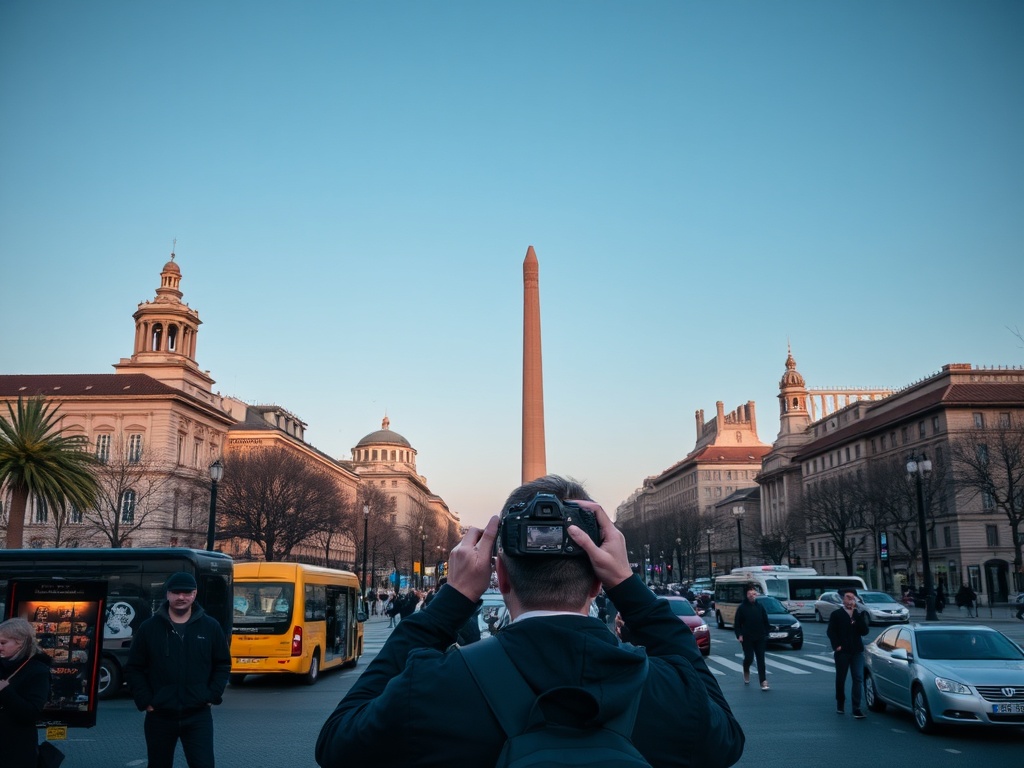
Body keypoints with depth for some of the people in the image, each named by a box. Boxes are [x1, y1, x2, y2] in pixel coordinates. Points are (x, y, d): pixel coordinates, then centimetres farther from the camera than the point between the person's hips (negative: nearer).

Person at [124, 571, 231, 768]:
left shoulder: (210, 626, 1)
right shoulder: (149, 627, 0)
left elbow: (223, 665, 9)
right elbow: (133, 668, 4)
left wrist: (213, 696, -2)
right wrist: (144, 701, -4)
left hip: (198, 715, -1)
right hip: (159, 716, 1)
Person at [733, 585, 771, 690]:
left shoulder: (760, 607, 6)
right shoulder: (742, 607, -2)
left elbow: (766, 622, 11)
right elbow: (737, 623, 0)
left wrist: (766, 633, 2)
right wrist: (739, 635, -8)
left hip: (760, 638, 2)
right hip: (747, 638, -2)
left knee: (761, 660, -1)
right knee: (749, 658, -3)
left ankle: (763, 681, -2)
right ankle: (746, 671, 30)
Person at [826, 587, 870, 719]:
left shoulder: (860, 615, 9)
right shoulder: (836, 614, 1)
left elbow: (864, 632, -2)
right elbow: (830, 631, -2)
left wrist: (858, 616, -13)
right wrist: (837, 646, -13)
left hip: (857, 651, 2)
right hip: (842, 652, -2)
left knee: (858, 679, -6)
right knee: (840, 679, 9)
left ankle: (856, 708, -6)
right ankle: (840, 703, 27)